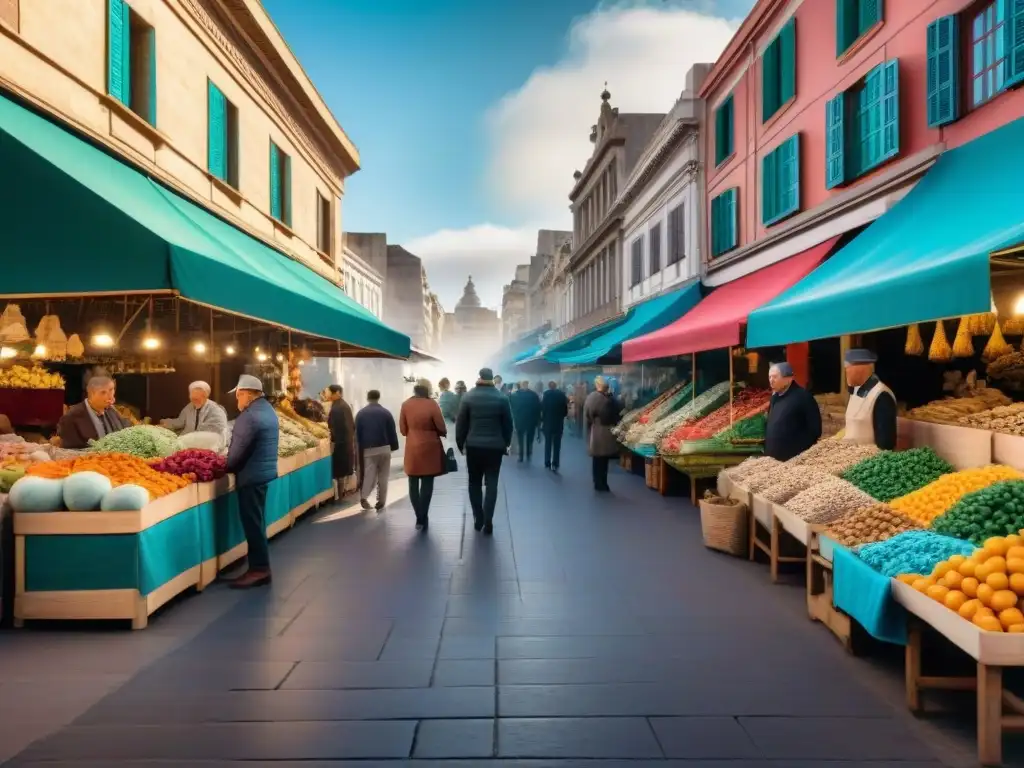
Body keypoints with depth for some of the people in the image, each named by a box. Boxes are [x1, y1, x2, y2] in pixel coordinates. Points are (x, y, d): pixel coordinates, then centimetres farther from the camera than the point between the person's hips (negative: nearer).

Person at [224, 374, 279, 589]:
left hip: (252, 474, -10)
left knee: (252, 523, -3)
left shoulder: (250, 416, -20)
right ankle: (260, 566, 22)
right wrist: (231, 464, 18)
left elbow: (238, 451, -18)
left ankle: (259, 569, 2)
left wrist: (226, 468, 0)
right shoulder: (267, 409, 12)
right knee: (257, 522, 15)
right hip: (264, 470, 10)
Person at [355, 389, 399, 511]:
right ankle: (381, 502, 7)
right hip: (384, 448, -1)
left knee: (369, 474, 7)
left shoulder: (360, 413, 4)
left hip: (368, 449, 1)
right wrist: (394, 447, 9)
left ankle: (363, 496, -11)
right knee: (383, 476, 6)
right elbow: (392, 431, 1)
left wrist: (360, 448, 12)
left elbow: (357, 433, 5)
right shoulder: (386, 412, 0)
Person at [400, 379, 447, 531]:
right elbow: (441, 428, -9)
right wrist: (444, 433, 13)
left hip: (412, 448, 3)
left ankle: (419, 518, 14)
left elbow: (403, 429, 4)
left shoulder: (406, 405, -1)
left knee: (413, 484, 11)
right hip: (429, 448, -3)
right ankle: (423, 519, 3)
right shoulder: (432, 404, -12)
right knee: (427, 484, 3)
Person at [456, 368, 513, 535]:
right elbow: (508, 424, 1)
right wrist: (506, 444, 12)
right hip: (495, 447, 0)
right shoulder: (502, 398, -3)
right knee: (491, 484, 3)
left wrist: (460, 444, 9)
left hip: (473, 446, 0)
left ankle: (478, 519, 16)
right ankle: (487, 522, 0)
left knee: (474, 483, 14)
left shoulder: (468, 397, -3)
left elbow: (460, 423, -1)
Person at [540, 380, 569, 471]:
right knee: (557, 444, 4)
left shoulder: (546, 394, -7)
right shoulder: (562, 394, -1)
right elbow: (565, 409, 0)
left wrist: (542, 420, 1)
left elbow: (543, 408, -9)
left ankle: (547, 464, 9)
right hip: (559, 423, 1)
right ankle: (555, 465, -1)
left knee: (548, 443, 9)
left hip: (548, 422, -1)